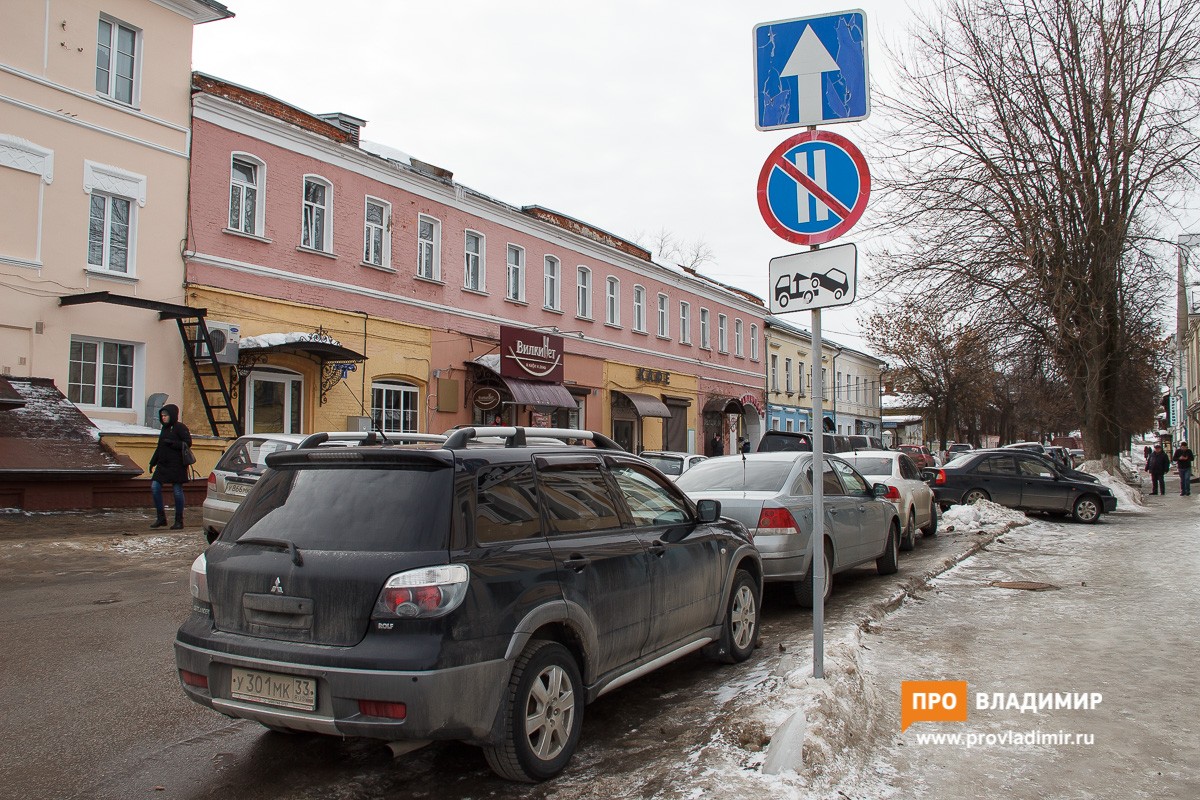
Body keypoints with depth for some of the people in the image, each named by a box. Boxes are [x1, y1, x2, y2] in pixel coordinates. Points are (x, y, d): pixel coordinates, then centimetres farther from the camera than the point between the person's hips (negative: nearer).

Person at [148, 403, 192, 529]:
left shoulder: (180, 427, -7)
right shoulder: (164, 428, 15)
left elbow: (188, 443, -14)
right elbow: (160, 447, 21)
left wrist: (172, 443, -21)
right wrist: (153, 462, 17)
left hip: (177, 465, -7)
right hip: (163, 464, 7)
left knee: (178, 491, -1)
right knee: (155, 487, -2)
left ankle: (179, 520, 9)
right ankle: (161, 517, 8)